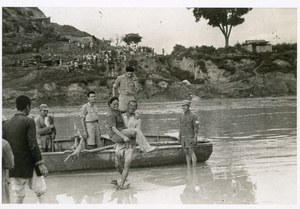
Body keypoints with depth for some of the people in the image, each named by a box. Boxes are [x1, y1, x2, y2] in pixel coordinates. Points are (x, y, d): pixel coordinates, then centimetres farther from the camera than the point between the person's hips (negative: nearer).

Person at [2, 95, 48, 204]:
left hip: (14, 167, 6)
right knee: (41, 193, 3)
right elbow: (33, 144, -16)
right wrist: (40, 163, -14)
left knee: (19, 197, 14)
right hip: (29, 165, -5)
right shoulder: (28, 121, -9)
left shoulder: (6, 124, 8)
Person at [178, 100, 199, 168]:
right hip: (183, 137, 6)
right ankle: (188, 168, 14)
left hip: (191, 137, -6)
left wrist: (195, 138, -19)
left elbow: (196, 127, -12)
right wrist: (179, 137, 10)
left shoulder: (193, 116, -10)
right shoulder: (181, 116, 9)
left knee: (192, 152, -9)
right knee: (186, 153, 7)